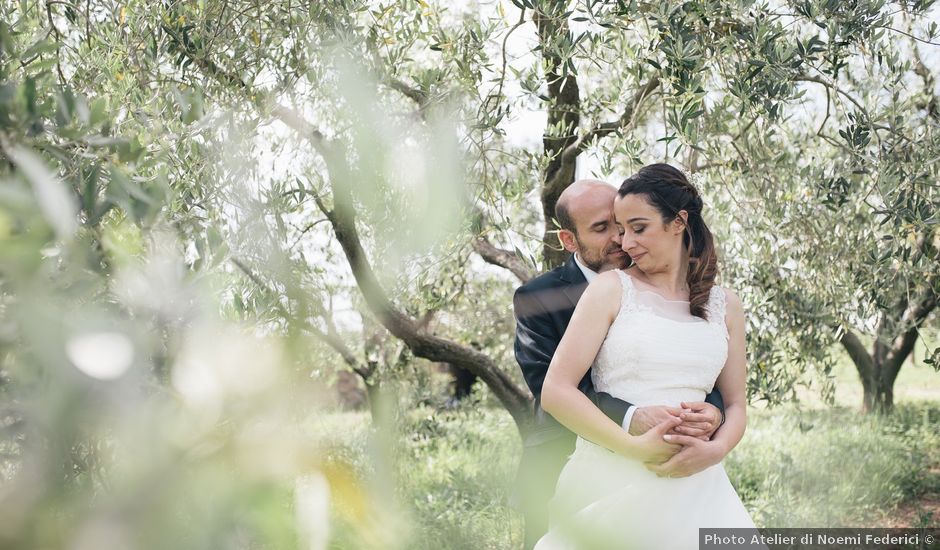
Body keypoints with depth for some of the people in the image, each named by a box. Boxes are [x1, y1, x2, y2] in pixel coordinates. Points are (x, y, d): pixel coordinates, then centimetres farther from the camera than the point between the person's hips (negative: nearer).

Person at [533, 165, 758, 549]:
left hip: (692, 484, 3)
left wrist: (716, 449, -8)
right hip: (612, 482, -3)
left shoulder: (724, 305, 11)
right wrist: (635, 446, -16)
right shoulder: (612, 288, 0)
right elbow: (555, 392, -7)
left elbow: (735, 405, 13)